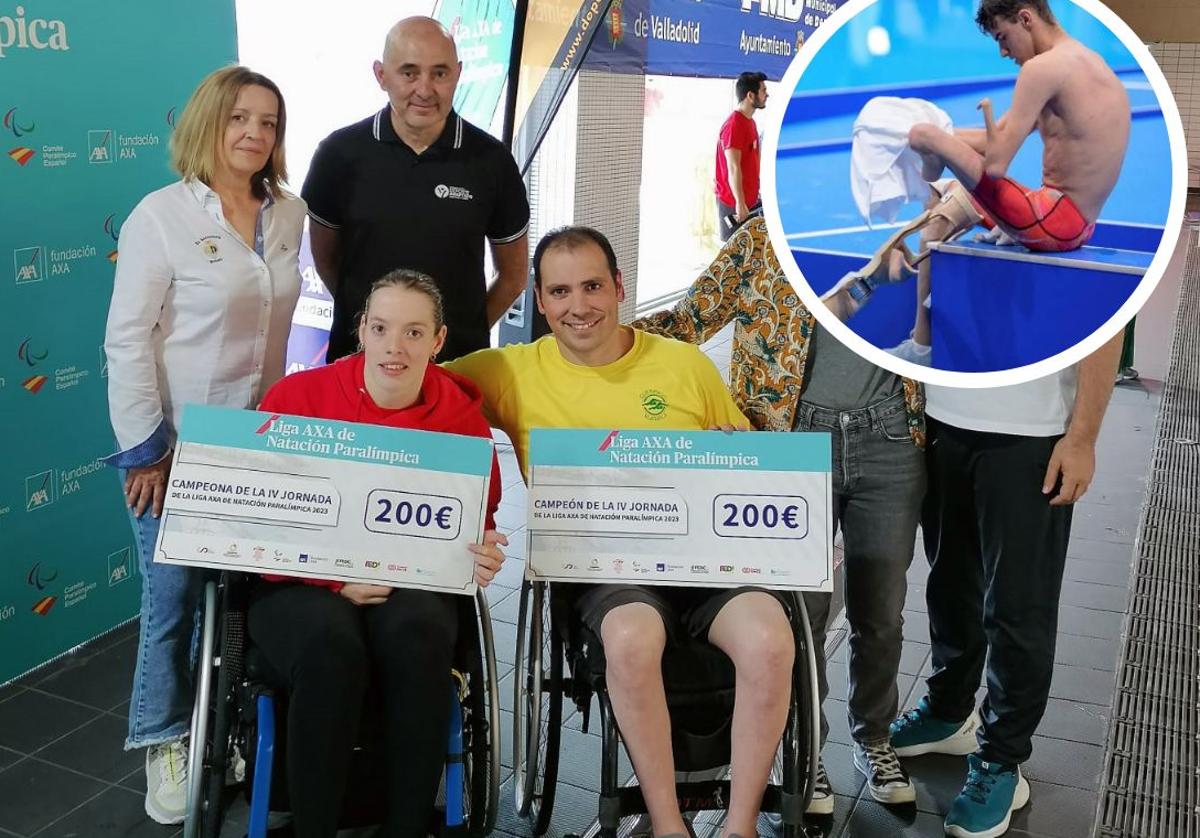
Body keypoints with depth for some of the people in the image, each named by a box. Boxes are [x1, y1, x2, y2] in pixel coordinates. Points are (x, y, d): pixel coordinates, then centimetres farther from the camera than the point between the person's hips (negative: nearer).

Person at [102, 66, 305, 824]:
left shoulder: (289, 214, 3)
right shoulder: (162, 215, -11)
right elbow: (127, 340, -11)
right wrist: (145, 450, -12)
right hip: (179, 444, -4)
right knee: (174, 597, 5)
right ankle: (167, 744, 24)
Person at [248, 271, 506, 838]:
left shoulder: (462, 413, 1)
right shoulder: (297, 397, -5)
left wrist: (482, 554, -11)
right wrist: (335, 578, -17)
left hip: (413, 585, 2)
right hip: (301, 585, -1)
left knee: (419, 631, -34)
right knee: (330, 642, -35)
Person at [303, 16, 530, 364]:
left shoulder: (491, 160, -6)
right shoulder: (340, 152, -5)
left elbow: (513, 273, 4)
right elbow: (325, 255, 7)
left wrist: (467, 333, 1)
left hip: (459, 359, -1)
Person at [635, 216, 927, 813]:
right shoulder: (765, 237, 1)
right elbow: (690, 318, -3)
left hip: (888, 443, 3)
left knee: (880, 613, 12)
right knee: (801, 610, 5)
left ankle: (873, 737, 36)